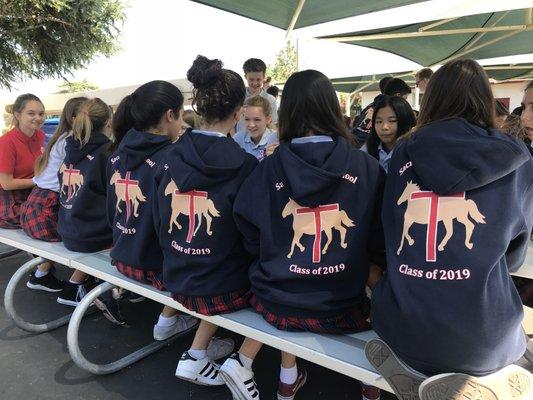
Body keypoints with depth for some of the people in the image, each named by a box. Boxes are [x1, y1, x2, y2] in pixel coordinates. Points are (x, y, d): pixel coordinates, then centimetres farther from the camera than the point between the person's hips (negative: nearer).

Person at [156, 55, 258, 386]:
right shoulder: (243, 164, -19)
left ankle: (204, 344, 25)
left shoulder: (172, 155, -5)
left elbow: (161, 219, 5)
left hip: (175, 280, 6)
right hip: (221, 289, -5)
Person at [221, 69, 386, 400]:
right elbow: (380, 241, -2)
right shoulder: (366, 166, -10)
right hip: (342, 309, 0)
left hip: (278, 303, 1)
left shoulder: (268, 168, -9)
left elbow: (252, 239, -2)